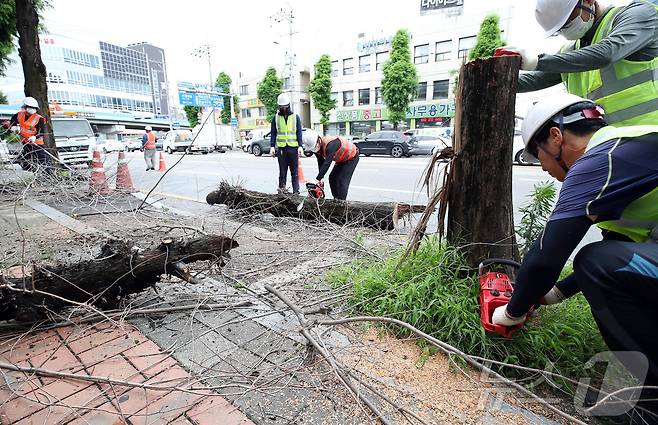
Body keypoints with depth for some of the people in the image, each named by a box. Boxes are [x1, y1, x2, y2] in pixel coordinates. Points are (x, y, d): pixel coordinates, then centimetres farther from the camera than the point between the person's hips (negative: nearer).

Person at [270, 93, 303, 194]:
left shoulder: (295, 117, 8)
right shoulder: (276, 117, 9)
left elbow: (299, 133, 7)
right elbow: (273, 133, 10)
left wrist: (300, 146, -3)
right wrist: (272, 146, 0)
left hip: (293, 148, 0)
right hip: (281, 148, 1)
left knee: (295, 171, 2)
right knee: (282, 171, 3)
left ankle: (296, 191, 4)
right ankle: (282, 189, 8)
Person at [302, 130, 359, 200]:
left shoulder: (330, 144, -38)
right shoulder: (317, 147, -11)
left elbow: (327, 163, -44)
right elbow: (321, 163, -6)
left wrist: (317, 179, -45)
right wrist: (321, 179, -14)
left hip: (352, 157, -9)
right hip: (342, 159, 9)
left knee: (342, 180, -16)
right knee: (332, 178, 5)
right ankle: (336, 200, 14)